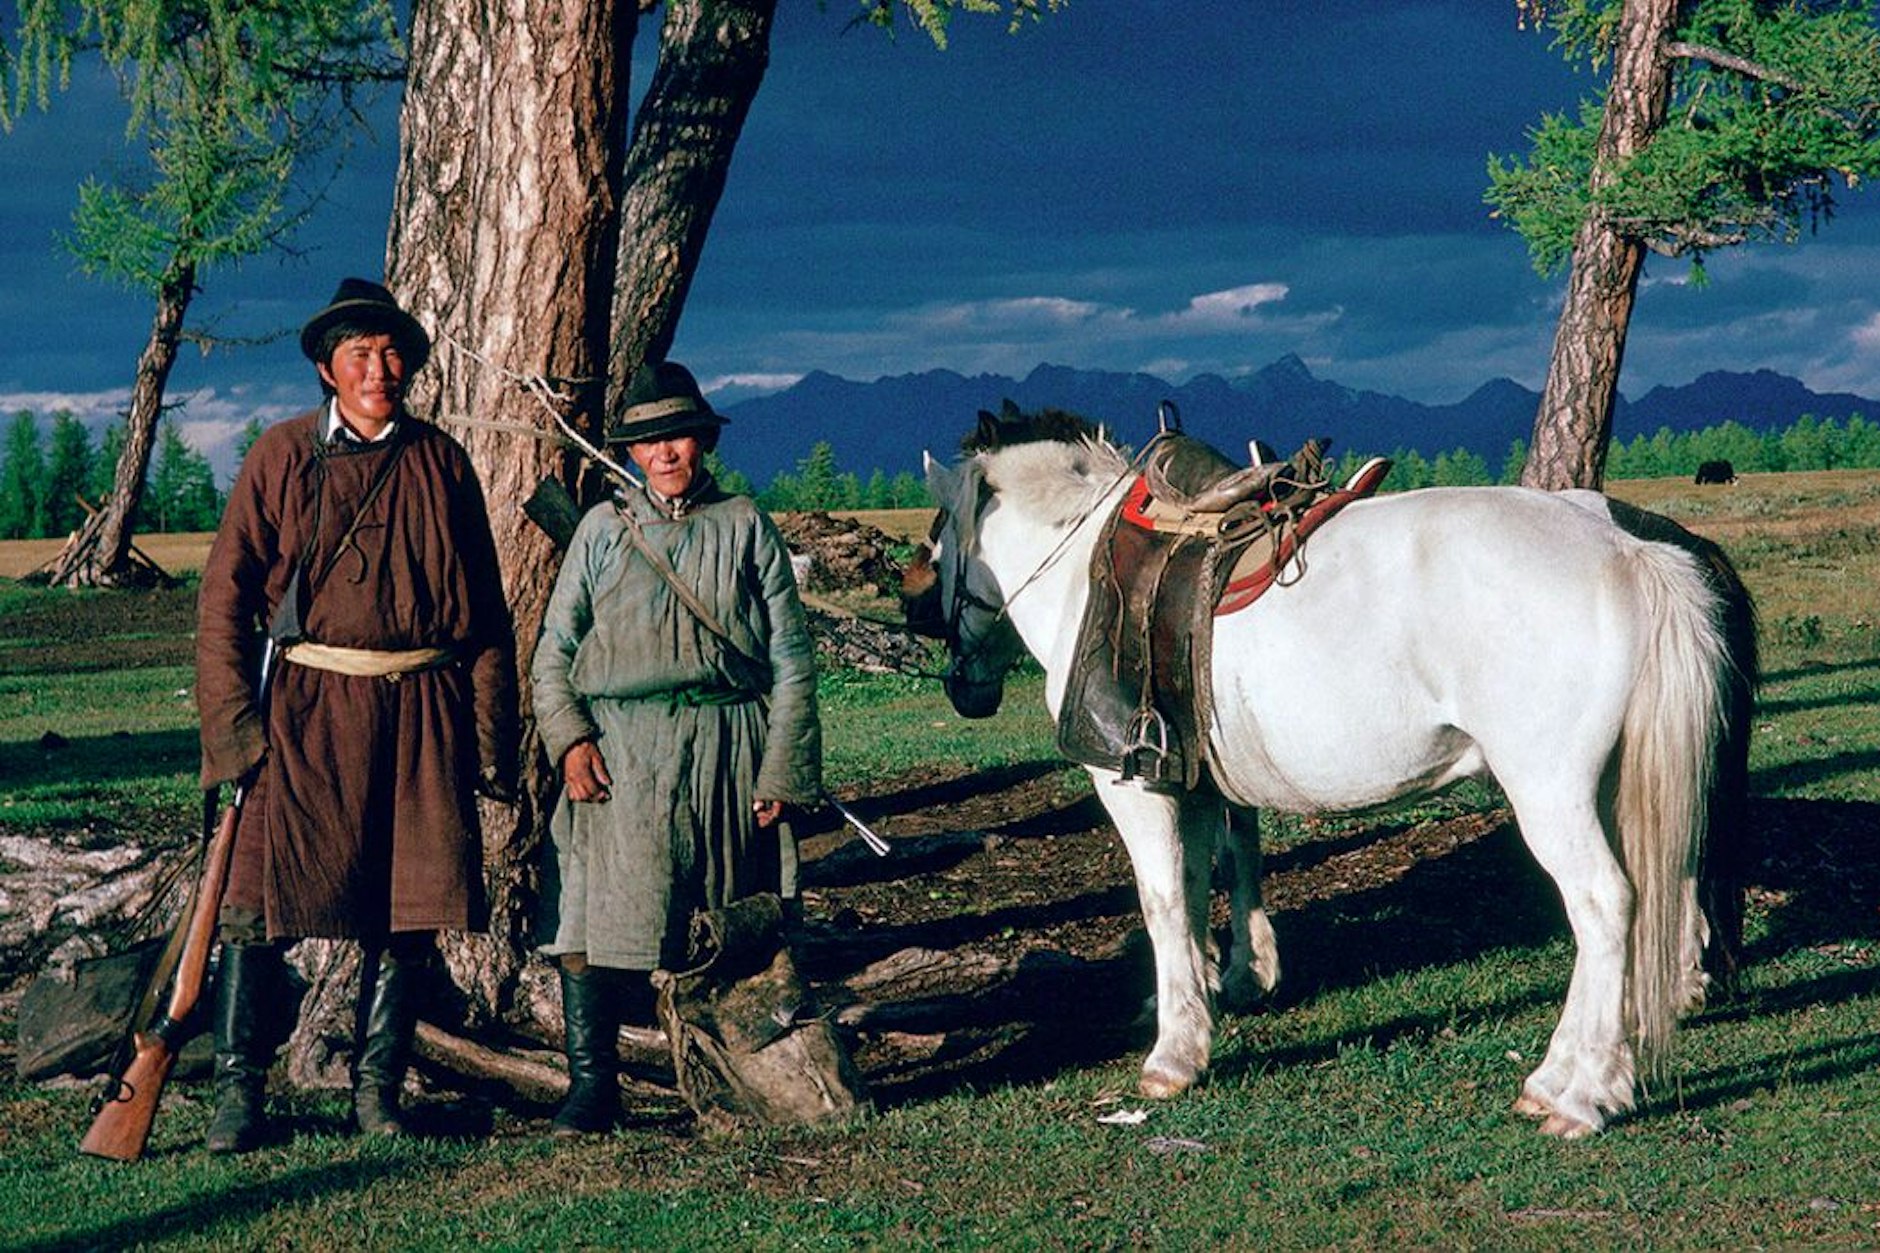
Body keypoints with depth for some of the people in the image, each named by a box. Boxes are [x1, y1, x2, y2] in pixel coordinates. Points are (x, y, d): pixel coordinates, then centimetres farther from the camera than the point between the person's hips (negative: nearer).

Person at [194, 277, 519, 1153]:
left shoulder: (440, 463, 11)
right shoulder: (280, 456, 5)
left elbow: (487, 610, 13)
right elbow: (225, 595, 3)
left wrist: (491, 733, 7)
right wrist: (233, 719, -7)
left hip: (424, 710, 2)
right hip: (308, 705, -2)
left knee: (411, 904, 2)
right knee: (257, 898, -7)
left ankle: (376, 1089, 14)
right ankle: (237, 1091, 3)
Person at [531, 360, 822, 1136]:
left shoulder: (746, 528, 7)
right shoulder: (603, 529, 10)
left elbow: (791, 658, 5)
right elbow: (553, 648, 8)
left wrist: (781, 772, -2)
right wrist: (570, 738, -8)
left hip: (725, 750, 0)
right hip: (618, 752, 0)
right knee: (594, 910, -9)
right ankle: (592, 1083, -5)